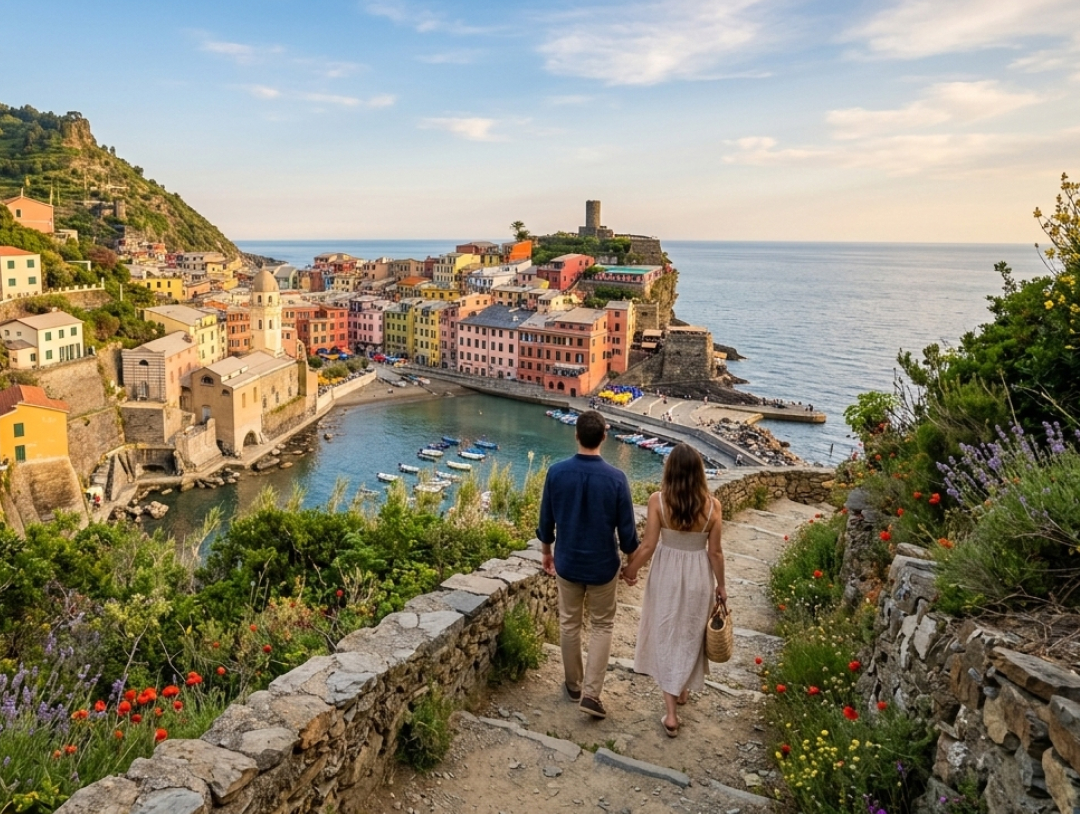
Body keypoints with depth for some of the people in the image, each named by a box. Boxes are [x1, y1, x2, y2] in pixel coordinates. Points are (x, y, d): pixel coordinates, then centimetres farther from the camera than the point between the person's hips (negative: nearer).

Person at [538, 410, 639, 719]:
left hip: (567, 561, 2)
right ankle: (591, 693, 8)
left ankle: (574, 685, 32)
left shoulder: (556, 472, -13)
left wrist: (546, 551, 16)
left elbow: (546, 520, -1)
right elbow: (627, 530, -11)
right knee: (601, 626, 14)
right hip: (602, 564, -2)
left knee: (569, 623, 19)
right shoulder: (615, 478, -18)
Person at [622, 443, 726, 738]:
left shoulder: (658, 500, -18)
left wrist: (631, 569, 4)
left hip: (667, 575, -1)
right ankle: (683, 689, 43)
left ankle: (671, 713, 12)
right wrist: (721, 585, 7)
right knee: (689, 635, 21)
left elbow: (648, 545, -14)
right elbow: (715, 552, -8)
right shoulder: (712, 505, -15)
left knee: (666, 636, 12)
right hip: (698, 576, 1)